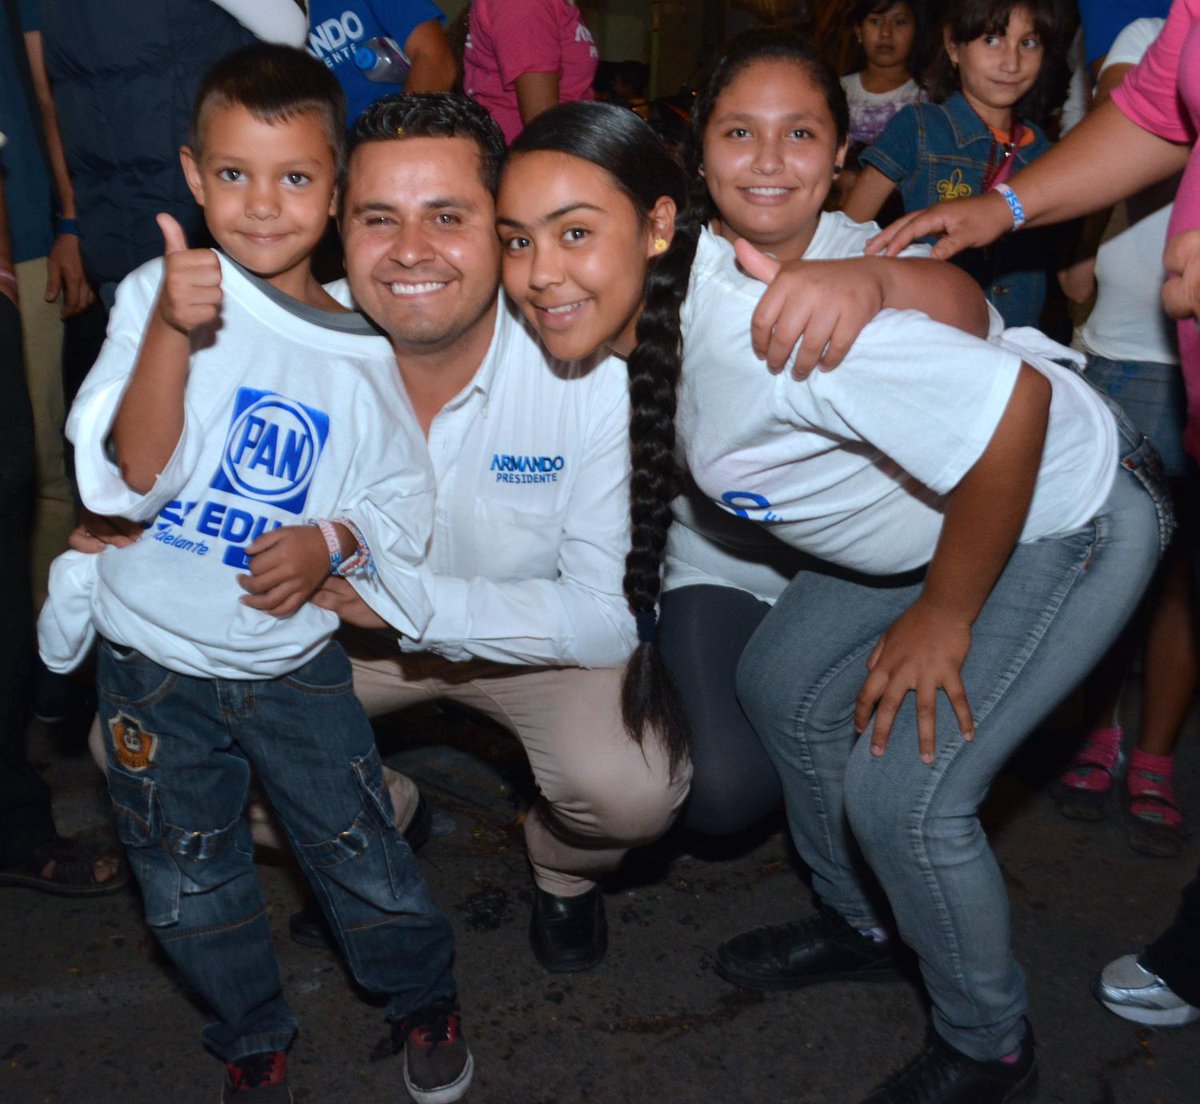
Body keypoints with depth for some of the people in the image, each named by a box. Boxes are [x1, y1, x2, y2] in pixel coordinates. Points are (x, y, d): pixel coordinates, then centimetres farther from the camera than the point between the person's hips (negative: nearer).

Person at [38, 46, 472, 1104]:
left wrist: (333, 541, -18)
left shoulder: (360, 350, -6)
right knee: (191, 888, 15)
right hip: (153, 659, 0)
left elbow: (406, 496, 1)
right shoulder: (159, 297, -12)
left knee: (365, 858, 8)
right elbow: (135, 476, -21)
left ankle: (426, 999, 39)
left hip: (295, 658, 0)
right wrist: (172, 331, -34)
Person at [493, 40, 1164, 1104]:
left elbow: (1013, 407, -36)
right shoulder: (648, 308, -9)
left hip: (1071, 514, -9)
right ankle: (859, 928, 36)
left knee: (900, 792, -12)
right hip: (956, 503, 9)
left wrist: (942, 618, -23)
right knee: (786, 687, 13)